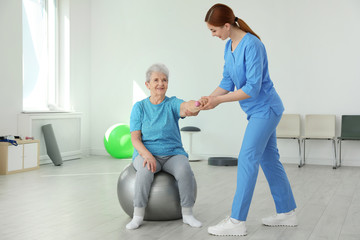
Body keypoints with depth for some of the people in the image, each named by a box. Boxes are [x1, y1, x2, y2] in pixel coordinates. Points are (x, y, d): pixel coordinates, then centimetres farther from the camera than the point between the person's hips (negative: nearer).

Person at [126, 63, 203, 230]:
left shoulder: (172, 103, 2)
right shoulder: (139, 107, 3)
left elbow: (185, 106, -24)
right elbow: (135, 138, -4)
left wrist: (193, 107, -50)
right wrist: (147, 155, -24)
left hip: (173, 154, 1)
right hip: (146, 153, 0)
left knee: (185, 171, -30)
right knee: (145, 171, -34)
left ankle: (187, 214, -14)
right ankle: (138, 216, -21)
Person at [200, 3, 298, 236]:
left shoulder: (252, 45, -22)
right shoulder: (230, 47, 5)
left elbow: (252, 87, -24)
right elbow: (227, 82, 5)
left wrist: (218, 100, -23)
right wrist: (209, 98, -11)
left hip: (265, 109, -9)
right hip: (260, 111, 9)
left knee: (247, 159, -11)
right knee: (269, 159, 14)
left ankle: (237, 221, -5)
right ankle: (287, 212, 26)